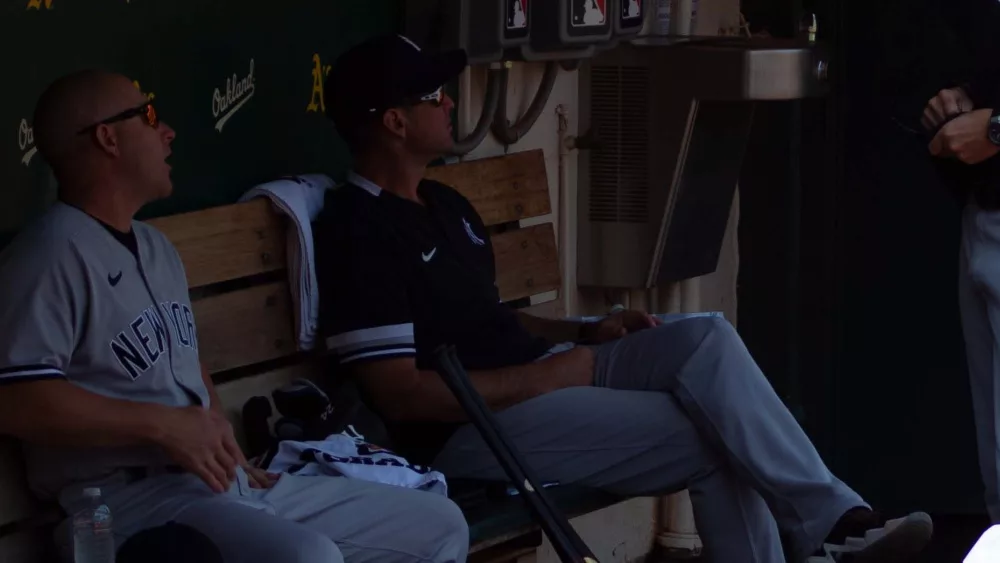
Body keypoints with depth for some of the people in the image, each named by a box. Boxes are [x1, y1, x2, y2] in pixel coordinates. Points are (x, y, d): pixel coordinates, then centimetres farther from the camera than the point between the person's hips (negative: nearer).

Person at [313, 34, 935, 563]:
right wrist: (549, 372, -16)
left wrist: (586, 334, 6)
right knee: (710, 434, -20)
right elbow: (402, 395, -21)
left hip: (536, 378, 9)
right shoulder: (358, 230, -15)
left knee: (705, 340, -12)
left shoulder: (444, 205, 17)